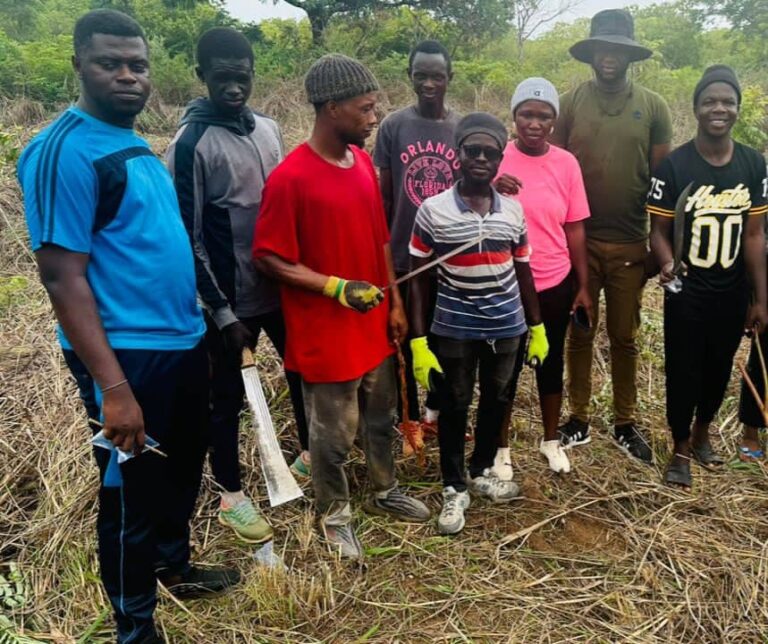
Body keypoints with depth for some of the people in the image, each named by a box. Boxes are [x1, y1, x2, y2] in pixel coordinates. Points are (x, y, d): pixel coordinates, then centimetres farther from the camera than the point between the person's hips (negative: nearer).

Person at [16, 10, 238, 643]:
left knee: (183, 468, 24)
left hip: (183, 341, 9)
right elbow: (63, 276, -20)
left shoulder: (136, 145, 10)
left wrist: (197, 327, 15)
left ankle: (175, 566, 48)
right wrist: (112, 385, -24)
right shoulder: (65, 149, -15)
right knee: (131, 491, 8)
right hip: (128, 353, -8)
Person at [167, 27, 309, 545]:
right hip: (234, 299, -7)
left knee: (304, 371, 20)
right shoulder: (192, 143, -14)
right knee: (229, 396, 9)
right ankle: (232, 496, 28)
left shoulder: (269, 129, 6)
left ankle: (309, 454, 44)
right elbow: (190, 236, -15)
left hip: (284, 288, 7)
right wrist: (221, 311, -15)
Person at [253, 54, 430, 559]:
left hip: (374, 323, 7)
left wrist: (395, 303, 10)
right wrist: (336, 286, -24)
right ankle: (336, 515, 34)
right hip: (325, 331, -7)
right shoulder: (289, 178, -20)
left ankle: (384, 492, 45)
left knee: (382, 418, 23)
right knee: (335, 433, 11)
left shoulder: (363, 162, 3)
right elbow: (269, 258, -16)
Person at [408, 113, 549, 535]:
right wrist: (418, 342, -11)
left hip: (506, 327, 4)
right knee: (454, 406, 10)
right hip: (454, 330, -3)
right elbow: (419, 281, -7)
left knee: (496, 401, 18)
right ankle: (454, 488, 28)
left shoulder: (514, 211, 0)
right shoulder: (433, 211, -11)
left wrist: (537, 327, 12)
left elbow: (523, 273, 9)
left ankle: (482, 471, 40)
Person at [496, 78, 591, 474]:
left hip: (556, 285, 3)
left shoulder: (566, 163, -1)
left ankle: (551, 441, 38)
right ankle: (501, 447, 30)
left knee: (551, 362, 17)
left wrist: (583, 286, 5)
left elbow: (575, 229, 4)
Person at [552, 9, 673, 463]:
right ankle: (579, 419, 23)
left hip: (630, 243, 0)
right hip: (578, 239, 0)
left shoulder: (653, 107, 1)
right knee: (580, 333, 10)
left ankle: (627, 423, 26)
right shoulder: (570, 103, 0)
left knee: (624, 337, 11)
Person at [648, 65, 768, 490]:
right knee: (683, 372, 6)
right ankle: (681, 449, 26)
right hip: (686, 295, -3)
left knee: (719, 370, 17)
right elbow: (659, 230, -9)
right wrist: (667, 265, -30)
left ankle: (701, 434, 42)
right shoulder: (674, 164, -11)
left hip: (733, 294, 4)